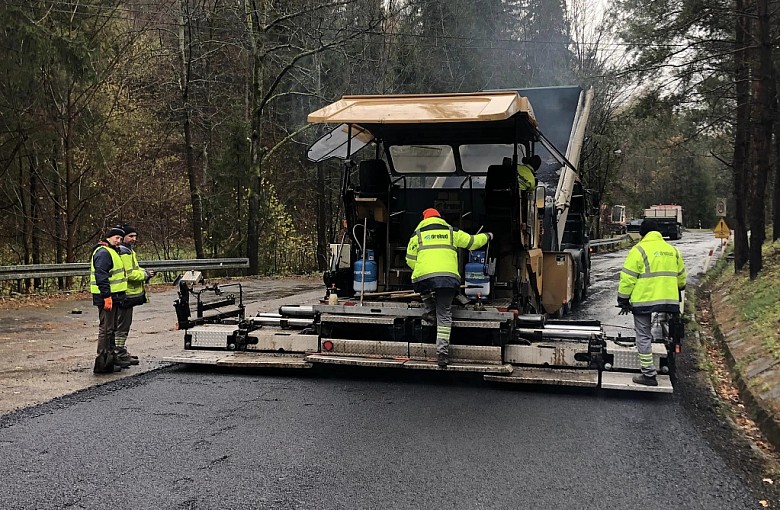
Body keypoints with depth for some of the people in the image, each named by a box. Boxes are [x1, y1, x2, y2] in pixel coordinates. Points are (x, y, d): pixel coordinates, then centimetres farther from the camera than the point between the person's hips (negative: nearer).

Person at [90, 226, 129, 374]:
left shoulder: (111, 252, 20)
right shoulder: (103, 252, -15)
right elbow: (101, 276, -24)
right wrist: (107, 296, -27)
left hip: (112, 297, 11)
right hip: (107, 297, -11)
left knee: (111, 328, 18)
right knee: (106, 329, -8)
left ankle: (111, 357, 28)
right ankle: (102, 363, -5)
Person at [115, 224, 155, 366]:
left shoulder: (129, 251, 19)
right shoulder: (123, 252, -16)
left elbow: (134, 269, 27)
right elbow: (129, 274, -23)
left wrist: (144, 272, 8)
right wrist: (145, 274, -14)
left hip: (129, 294, 11)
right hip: (125, 294, -11)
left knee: (125, 324, 18)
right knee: (122, 325, -5)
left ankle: (122, 352, 27)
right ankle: (120, 354, -1)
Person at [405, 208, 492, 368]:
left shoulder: (418, 234, 18)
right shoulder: (451, 232, 21)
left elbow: (410, 259, 15)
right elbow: (472, 242, 27)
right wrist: (487, 236, 47)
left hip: (425, 277, -1)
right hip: (449, 276, 1)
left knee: (423, 288, 37)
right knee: (444, 316, 6)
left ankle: (430, 311, 21)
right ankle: (442, 353, 1)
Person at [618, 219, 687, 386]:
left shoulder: (639, 250, -7)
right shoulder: (672, 250, 12)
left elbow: (628, 278, -10)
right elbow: (681, 276, 24)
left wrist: (623, 300, -2)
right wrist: (678, 291, 42)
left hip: (643, 300, -5)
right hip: (668, 300, 5)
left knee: (644, 336, 2)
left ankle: (649, 374, 1)